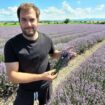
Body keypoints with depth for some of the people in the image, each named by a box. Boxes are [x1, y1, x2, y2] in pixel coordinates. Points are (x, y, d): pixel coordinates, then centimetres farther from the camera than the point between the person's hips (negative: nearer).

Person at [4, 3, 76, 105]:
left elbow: (53, 54, 7)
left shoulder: (46, 40, -13)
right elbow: (12, 76, -25)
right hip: (26, 89, -3)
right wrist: (41, 76, -30)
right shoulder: (11, 45, -24)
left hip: (46, 86, 3)